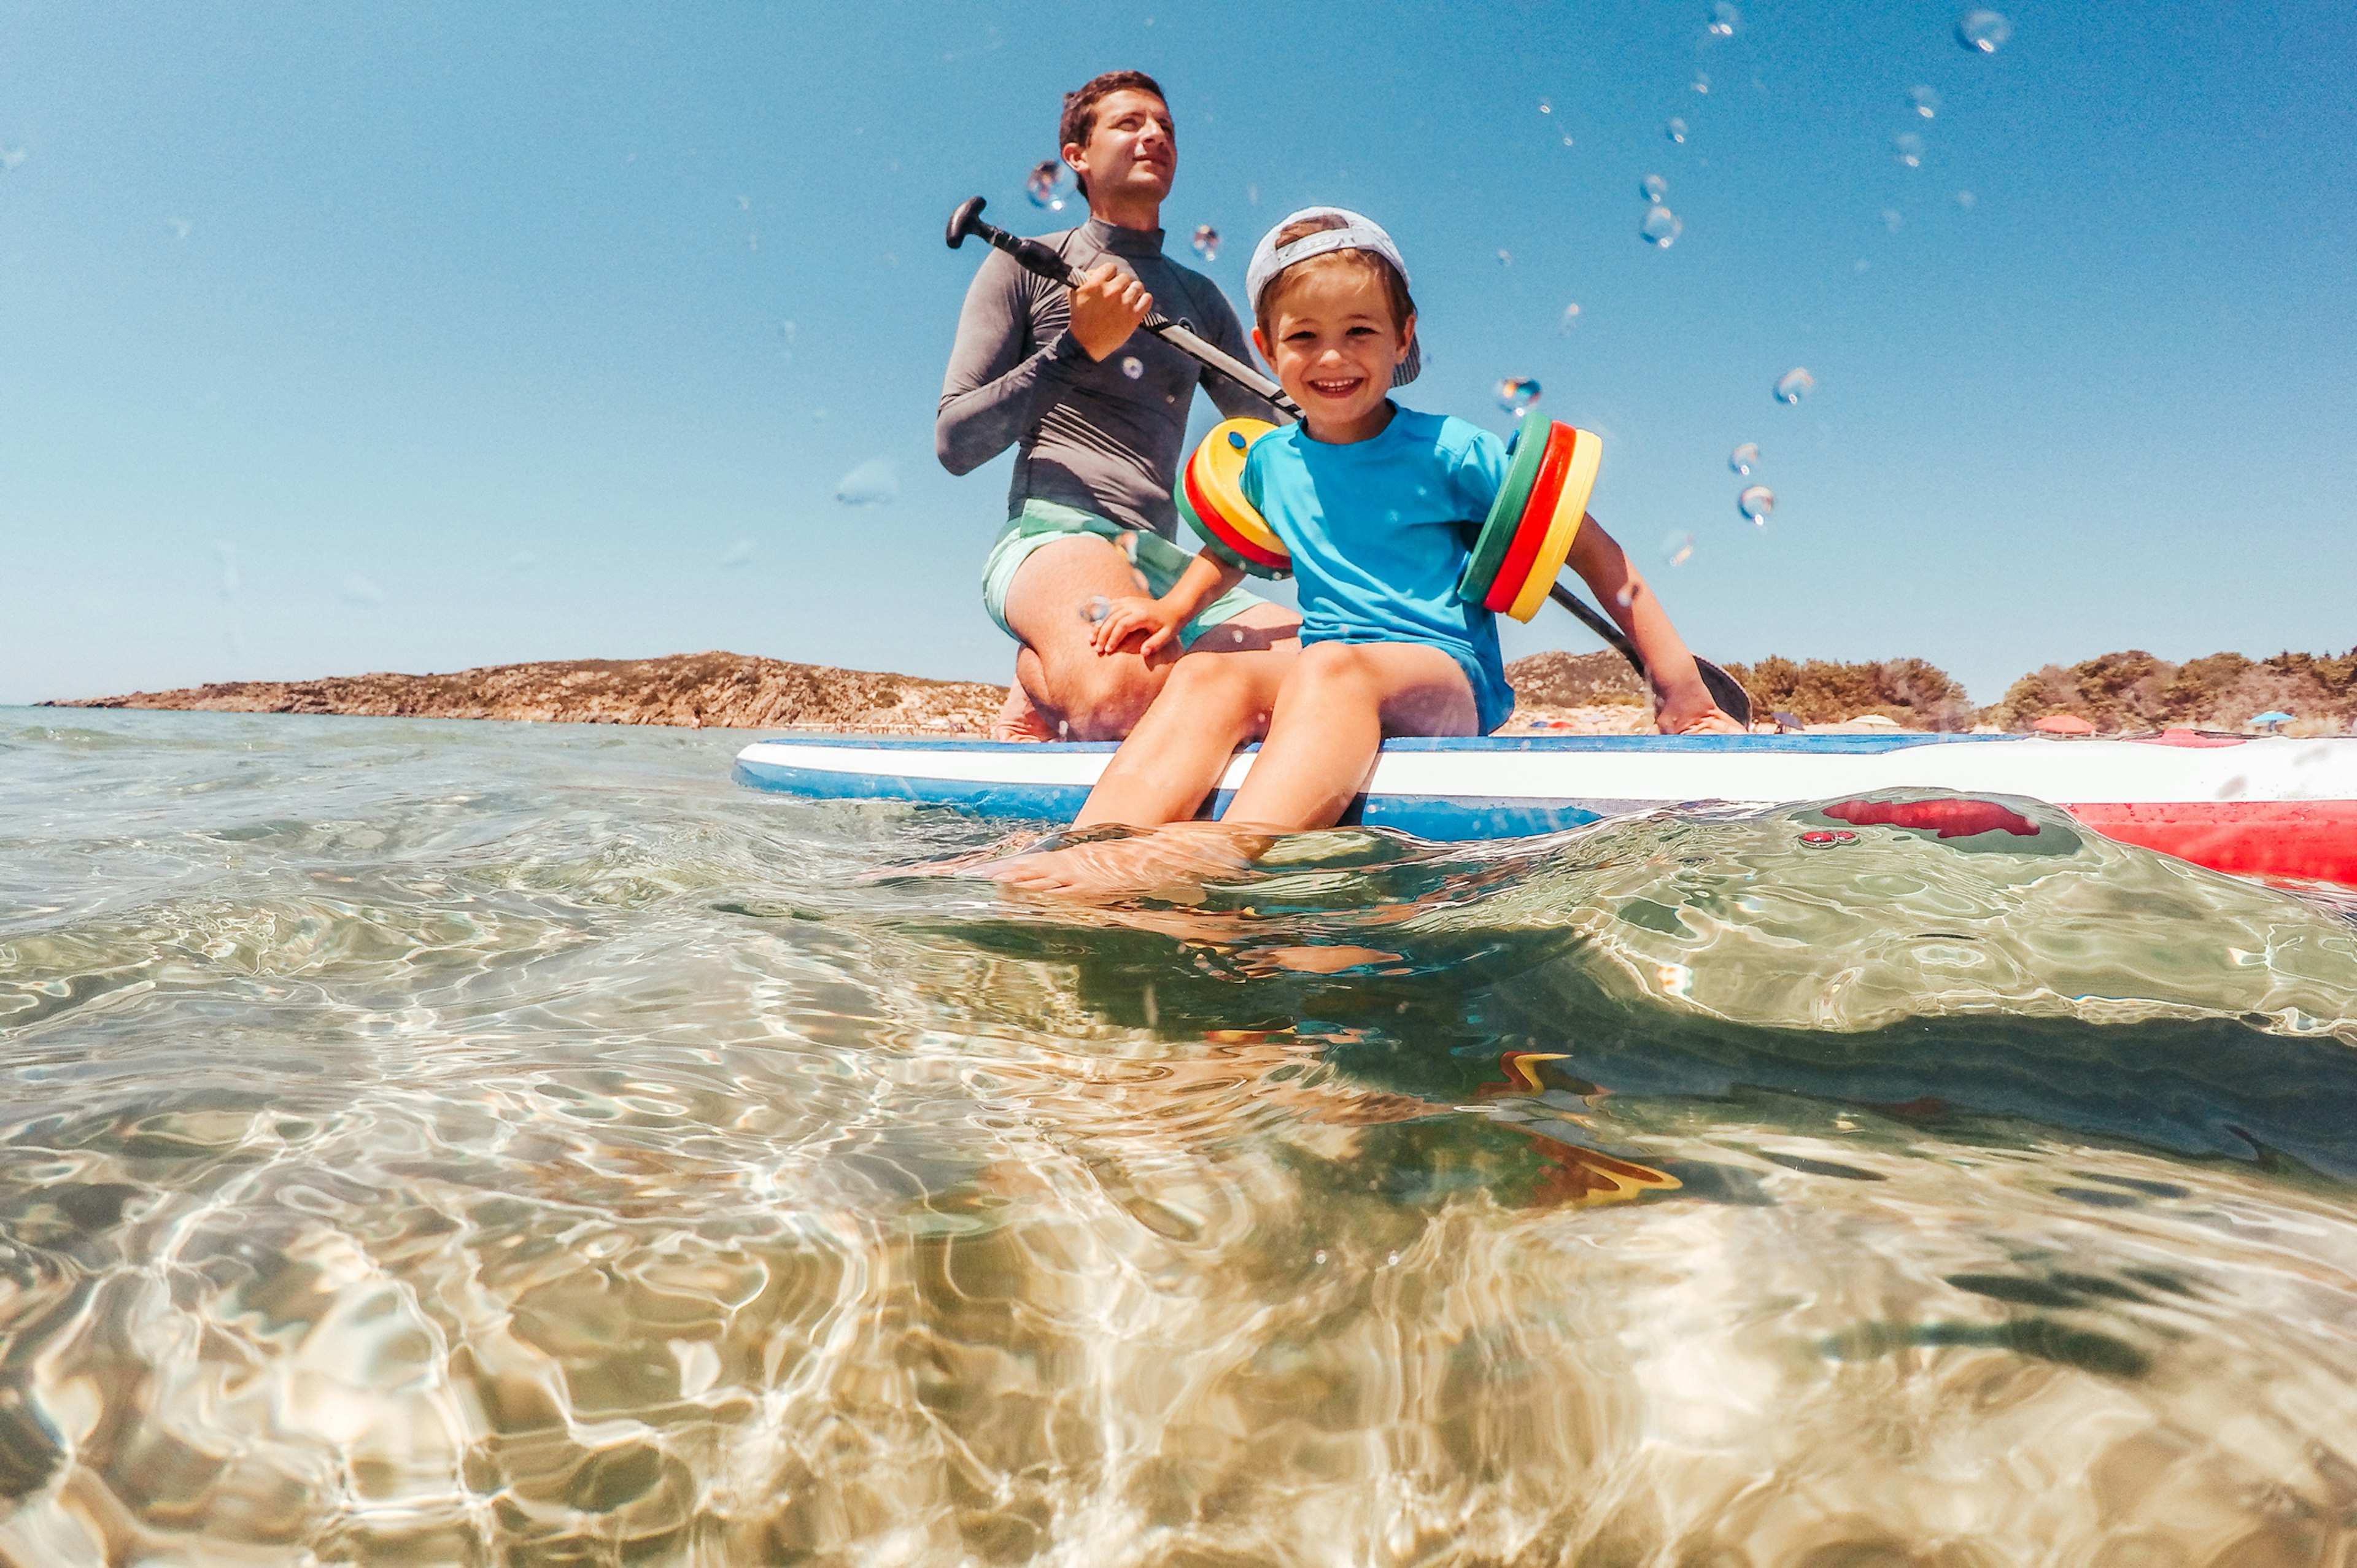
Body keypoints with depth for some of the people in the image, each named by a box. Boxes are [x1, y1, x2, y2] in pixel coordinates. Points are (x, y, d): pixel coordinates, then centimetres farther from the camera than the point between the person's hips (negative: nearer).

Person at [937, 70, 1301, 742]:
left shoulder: (1202, 299, 26)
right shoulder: (1026, 267, 11)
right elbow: (954, 445, 1)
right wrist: (1077, 348, -8)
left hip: (1167, 562, 6)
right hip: (1053, 533, -5)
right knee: (1128, 689, -40)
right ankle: (1041, 678, -3)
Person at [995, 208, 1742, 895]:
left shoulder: (1448, 451, -1)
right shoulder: (1268, 462, 13)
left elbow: (1592, 553, 2)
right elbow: (1233, 548, 35)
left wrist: (1680, 689, -1)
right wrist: (1175, 605, 14)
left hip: (1449, 678, -4)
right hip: (1315, 682, 4)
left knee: (1329, 665, -37)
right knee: (1205, 674, -26)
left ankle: (1233, 852, -62)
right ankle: (1095, 847, -48)